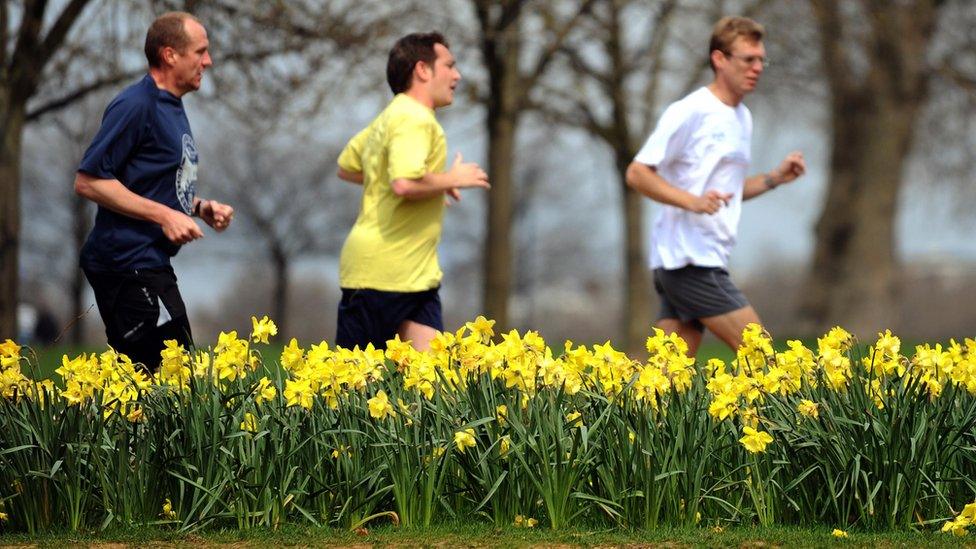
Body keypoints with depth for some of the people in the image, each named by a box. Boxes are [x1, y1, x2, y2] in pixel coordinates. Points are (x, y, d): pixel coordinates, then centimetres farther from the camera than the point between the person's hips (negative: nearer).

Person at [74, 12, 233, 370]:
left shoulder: (172, 108, 18)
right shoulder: (135, 106, -13)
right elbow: (88, 181, -18)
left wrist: (200, 207, 10)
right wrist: (164, 215, -19)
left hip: (151, 265, 10)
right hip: (128, 268, -10)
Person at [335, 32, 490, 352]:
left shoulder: (392, 116, 17)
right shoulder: (414, 119, -15)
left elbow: (347, 168, 28)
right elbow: (405, 183, -32)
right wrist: (452, 179, -13)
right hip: (379, 274, -10)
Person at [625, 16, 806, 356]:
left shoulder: (743, 118, 18)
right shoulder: (689, 112, -10)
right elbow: (637, 174, -12)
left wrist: (775, 178, 12)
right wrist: (691, 201, -24)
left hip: (708, 260, 9)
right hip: (688, 260, -9)